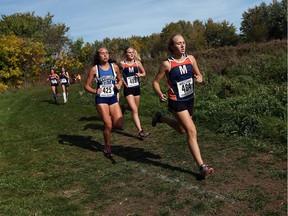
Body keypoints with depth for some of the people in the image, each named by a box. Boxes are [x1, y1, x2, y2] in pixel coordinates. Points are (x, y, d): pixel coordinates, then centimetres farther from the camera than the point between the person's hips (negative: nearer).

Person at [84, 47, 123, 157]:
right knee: (108, 125, -7)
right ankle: (107, 147, 18)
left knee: (119, 124, -7)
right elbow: (86, 86, -1)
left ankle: (108, 120, 28)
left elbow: (120, 80, 16)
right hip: (101, 100, -3)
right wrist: (95, 91, -19)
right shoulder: (94, 69, -6)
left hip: (113, 98, 3)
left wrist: (119, 85, -6)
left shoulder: (114, 67, 1)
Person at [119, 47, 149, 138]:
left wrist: (140, 74, -10)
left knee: (135, 108, 17)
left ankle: (123, 108, 50)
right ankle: (140, 131, -7)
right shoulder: (122, 64, -5)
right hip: (128, 89, -4)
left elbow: (144, 73, 11)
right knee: (135, 110, -11)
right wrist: (123, 81, -7)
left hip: (137, 88, 4)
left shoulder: (137, 62, 2)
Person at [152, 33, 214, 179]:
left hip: (190, 100, 7)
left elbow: (198, 74, 12)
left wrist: (199, 78, -12)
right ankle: (202, 167, -7)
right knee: (192, 132, -13)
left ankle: (161, 118, 47)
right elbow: (156, 82, -6)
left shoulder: (191, 59, -1)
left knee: (182, 129, 23)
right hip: (176, 102, -6)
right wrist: (160, 95, -24)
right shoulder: (167, 64, -14)